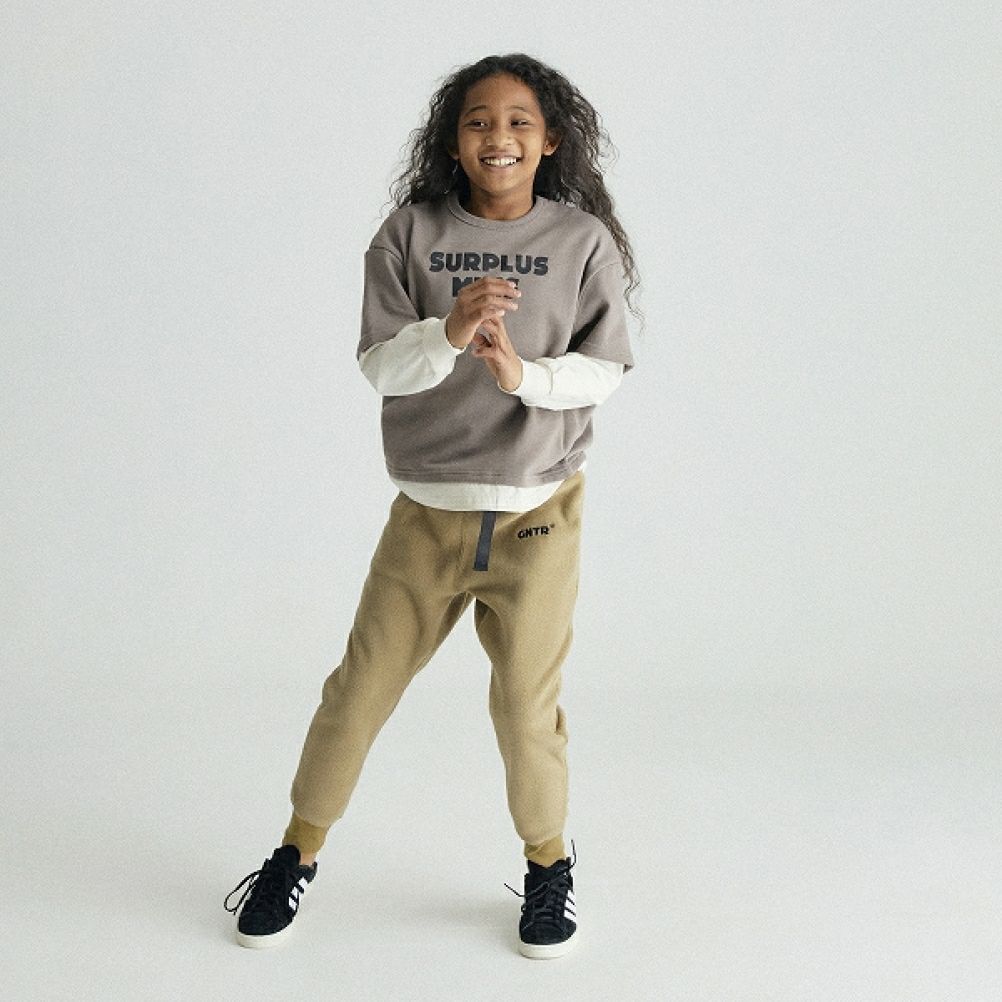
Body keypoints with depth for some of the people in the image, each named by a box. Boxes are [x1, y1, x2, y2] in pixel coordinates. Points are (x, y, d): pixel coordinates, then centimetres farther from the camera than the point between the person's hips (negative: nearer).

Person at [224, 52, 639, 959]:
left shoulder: (584, 241, -3)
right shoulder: (411, 232, -3)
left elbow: (605, 370, -3)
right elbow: (379, 366, -7)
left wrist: (525, 373, -21)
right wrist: (449, 330, -26)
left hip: (538, 515, -1)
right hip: (427, 512, 1)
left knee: (526, 703, 3)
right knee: (361, 685, 8)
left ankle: (549, 861, 29)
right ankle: (299, 853, 29)